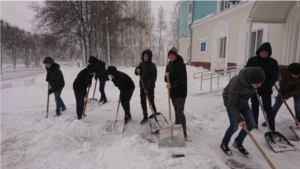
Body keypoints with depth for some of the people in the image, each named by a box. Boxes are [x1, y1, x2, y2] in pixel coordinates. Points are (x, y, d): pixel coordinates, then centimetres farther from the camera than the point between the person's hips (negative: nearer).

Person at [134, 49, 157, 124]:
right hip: (142, 87, 6)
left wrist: (148, 88, -20)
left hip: (150, 87, -6)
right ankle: (145, 117, 26)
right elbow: (136, 73, 13)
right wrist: (137, 70, -11)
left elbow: (153, 78, -16)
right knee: (143, 102, 12)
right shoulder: (141, 64, 5)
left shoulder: (152, 65, -13)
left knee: (151, 102, 2)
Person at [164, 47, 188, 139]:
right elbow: (167, 79, 15)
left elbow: (182, 78, -21)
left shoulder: (180, 64, -13)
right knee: (176, 111, 16)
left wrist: (172, 84, -27)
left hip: (180, 91, -8)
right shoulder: (169, 65, 13)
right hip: (173, 91, 8)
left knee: (180, 111, -11)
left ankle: (184, 133, -3)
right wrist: (166, 76, -8)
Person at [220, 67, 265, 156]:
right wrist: (239, 119, -30)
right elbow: (232, 104, -29)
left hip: (243, 101, 6)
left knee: (251, 124, 1)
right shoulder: (236, 83, -40)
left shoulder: (255, 80, -23)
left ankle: (238, 142, 23)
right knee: (234, 126, -11)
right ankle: (224, 144, 16)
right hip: (231, 101, -6)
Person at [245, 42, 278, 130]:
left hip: (266, 89, -1)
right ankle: (255, 122, 25)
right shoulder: (252, 60, -4)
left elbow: (274, 76, -7)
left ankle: (271, 124, 14)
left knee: (267, 107, 0)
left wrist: (266, 85, -21)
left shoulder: (273, 62, -5)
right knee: (255, 106, 12)